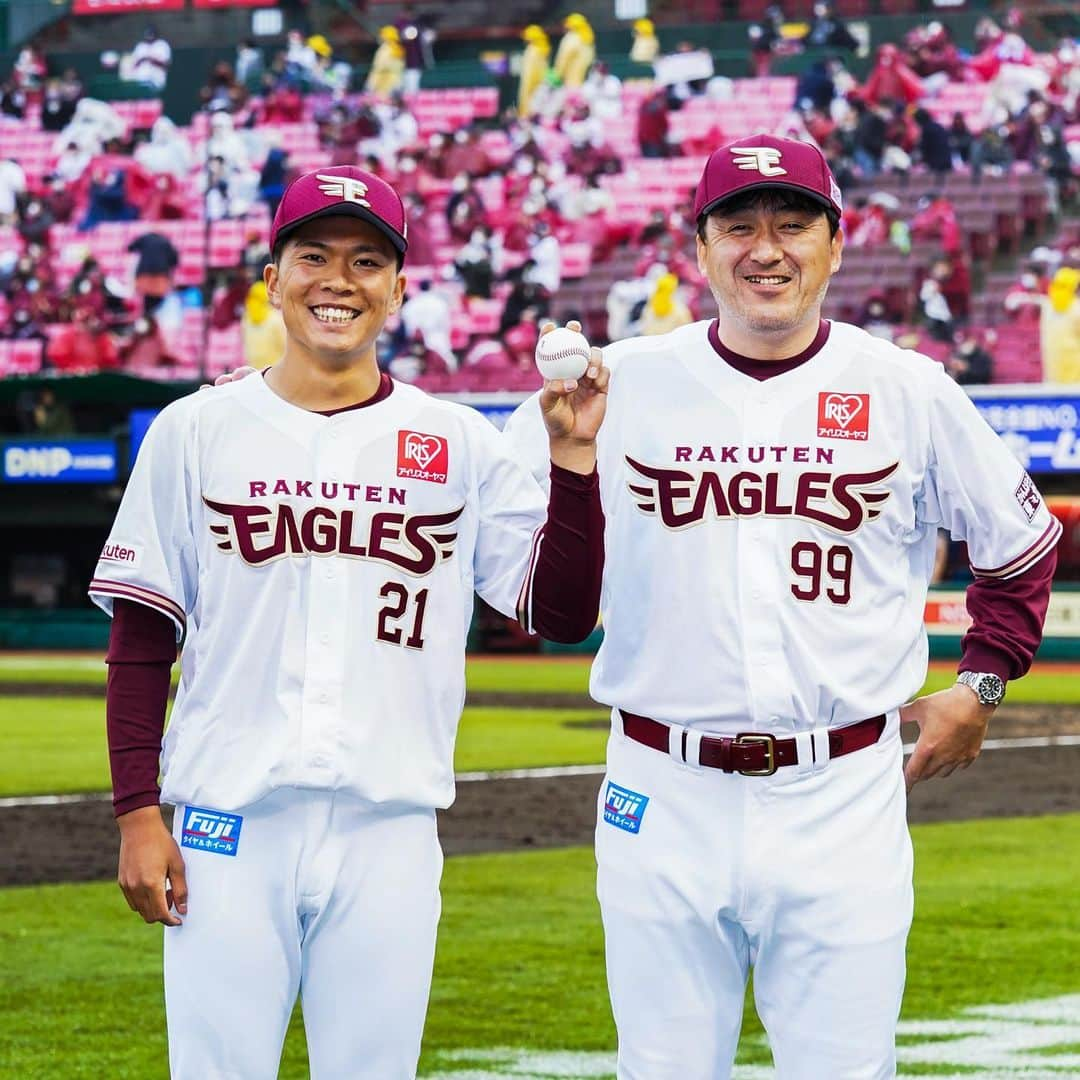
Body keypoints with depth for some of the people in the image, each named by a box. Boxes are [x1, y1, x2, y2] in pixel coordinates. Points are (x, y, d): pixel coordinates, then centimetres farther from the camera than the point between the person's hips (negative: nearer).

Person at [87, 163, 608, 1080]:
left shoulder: (458, 444, 7)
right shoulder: (197, 432, 5)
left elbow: (563, 612, 3)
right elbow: (140, 643, 6)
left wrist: (572, 454, -8)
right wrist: (138, 814, -1)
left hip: (388, 832, 1)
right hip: (228, 826, -1)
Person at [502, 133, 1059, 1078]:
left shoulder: (909, 392, 3)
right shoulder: (624, 383, 2)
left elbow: (1023, 542, 17)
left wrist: (980, 685, 11)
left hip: (844, 796, 0)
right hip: (665, 798, 0)